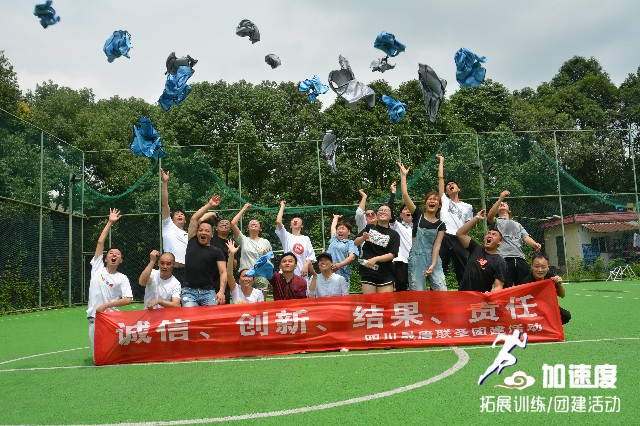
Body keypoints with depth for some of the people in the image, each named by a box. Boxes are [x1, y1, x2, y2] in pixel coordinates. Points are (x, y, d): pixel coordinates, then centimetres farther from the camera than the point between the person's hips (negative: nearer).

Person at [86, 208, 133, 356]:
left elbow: (128, 299, -9)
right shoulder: (97, 267, 6)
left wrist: (106, 305, -15)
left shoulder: (122, 278, 2)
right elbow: (100, 242, 3)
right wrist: (110, 222, 3)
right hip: (94, 318, 1)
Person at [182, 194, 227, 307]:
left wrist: (221, 291, -15)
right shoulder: (192, 243, 14)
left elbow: (223, 272, 0)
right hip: (189, 291, 0)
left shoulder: (216, 251, 9)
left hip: (208, 292, 0)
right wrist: (209, 205, 13)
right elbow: (194, 218, 11)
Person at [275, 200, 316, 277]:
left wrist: (306, 266, -12)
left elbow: (311, 255, 7)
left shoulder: (306, 239, 14)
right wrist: (282, 206, 6)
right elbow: (278, 222, -5)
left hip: (302, 273, 1)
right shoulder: (287, 236, 9)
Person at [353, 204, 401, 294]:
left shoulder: (394, 235, 2)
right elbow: (355, 243, 11)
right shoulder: (369, 228, 9)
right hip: (367, 272, 1)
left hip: (385, 275, -1)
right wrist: (363, 238, -10)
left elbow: (392, 255, -6)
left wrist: (375, 259, -19)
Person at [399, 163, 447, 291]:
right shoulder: (418, 216, 5)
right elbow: (405, 195, -4)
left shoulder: (440, 225, 8)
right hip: (416, 258, -2)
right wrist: (403, 175, -3)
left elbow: (437, 245, -1)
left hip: (433, 259, 2)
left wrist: (433, 264, -14)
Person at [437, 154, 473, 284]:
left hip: (459, 240, 1)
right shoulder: (444, 200, 14)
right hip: (444, 238, -1)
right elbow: (440, 177, 13)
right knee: (440, 269, -1)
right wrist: (441, 161, 19)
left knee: (463, 271, 5)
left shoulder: (467, 207, 17)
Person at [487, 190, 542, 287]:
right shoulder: (496, 221, 19)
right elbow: (490, 215, -6)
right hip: (504, 259, -4)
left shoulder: (518, 225, 31)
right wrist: (501, 198, -13)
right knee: (506, 289, -12)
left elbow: (526, 238, 15)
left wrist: (535, 244, -8)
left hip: (520, 259, 4)